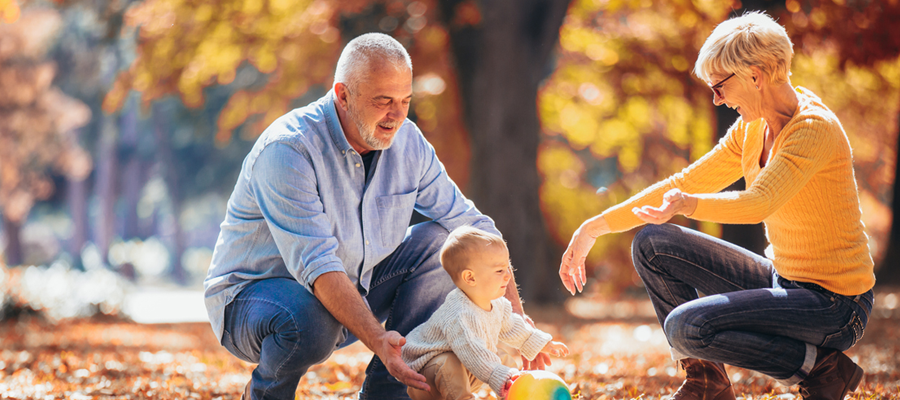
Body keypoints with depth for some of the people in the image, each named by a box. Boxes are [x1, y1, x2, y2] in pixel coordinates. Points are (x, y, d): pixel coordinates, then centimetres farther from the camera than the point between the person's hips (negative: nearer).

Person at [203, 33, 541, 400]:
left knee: (441, 240, -9)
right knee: (314, 320, -40)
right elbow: (316, 264, -35)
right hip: (253, 294, -7)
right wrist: (377, 339, -46)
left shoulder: (408, 142, -5)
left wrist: (515, 314, -12)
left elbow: (471, 225, 0)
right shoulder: (287, 150, -26)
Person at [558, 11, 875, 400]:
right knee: (652, 244, 4)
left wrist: (687, 204, -47)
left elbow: (758, 204, -34)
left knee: (686, 326, -25)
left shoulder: (814, 128, -20)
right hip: (783, 280, 9)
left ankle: (821, 368, -10)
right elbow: (686, 183, 11)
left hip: (835, 305, -9)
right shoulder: (752, 129, 6)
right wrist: (595, 227, 7)